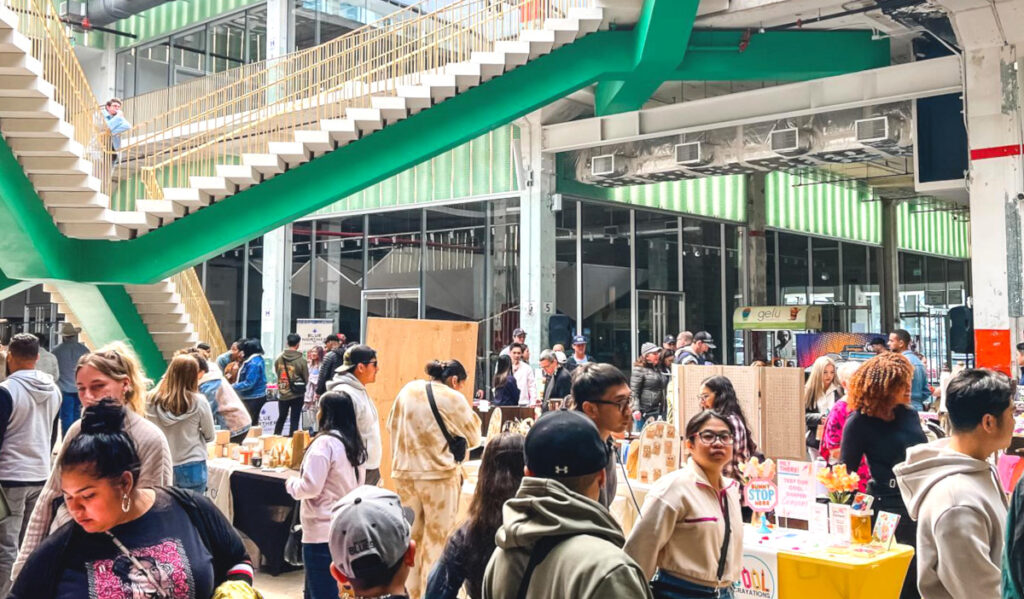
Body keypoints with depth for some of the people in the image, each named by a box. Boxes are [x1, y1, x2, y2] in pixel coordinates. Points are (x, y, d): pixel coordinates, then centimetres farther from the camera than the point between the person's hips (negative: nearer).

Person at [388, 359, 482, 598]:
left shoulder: (407, 390, 6)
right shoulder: (452, 398, -9)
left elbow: (392, 425, 14)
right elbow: (473, 438, -1)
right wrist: (471, 414, 14)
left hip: (404, 473, 5)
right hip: (438, 475, -5)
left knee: (411, 536, 16)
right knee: (438, 539, 6)